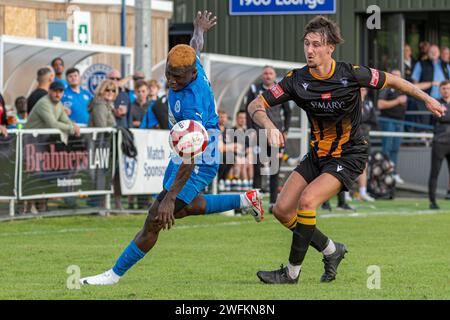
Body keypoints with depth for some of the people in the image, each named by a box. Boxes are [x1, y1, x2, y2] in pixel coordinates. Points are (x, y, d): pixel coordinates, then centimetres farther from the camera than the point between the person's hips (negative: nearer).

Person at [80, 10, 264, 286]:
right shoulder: (191, 64, -12)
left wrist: (169, 198, -39)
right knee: (186, 208, 32)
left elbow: (190, 159, -37)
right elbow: (197, 46, 16)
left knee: (155, 220, -9)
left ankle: (115, 274, 0)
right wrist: (200, 30, 40)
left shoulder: (192, 105, -35)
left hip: (199, 165, -10)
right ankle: (244, 200, 42)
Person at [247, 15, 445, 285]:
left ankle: (292, 272, -13)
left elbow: (390, 81, 1)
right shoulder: (297, 80, -10)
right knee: (282, 210, -3)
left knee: (307, 200, -25)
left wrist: (428, 99, 9)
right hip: (317, 155, 5)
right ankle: (332, 250, 18)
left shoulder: (351, 74, -16)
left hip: (349, 156, -5)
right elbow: (256, 106, -8)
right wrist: (270, 126, -29)